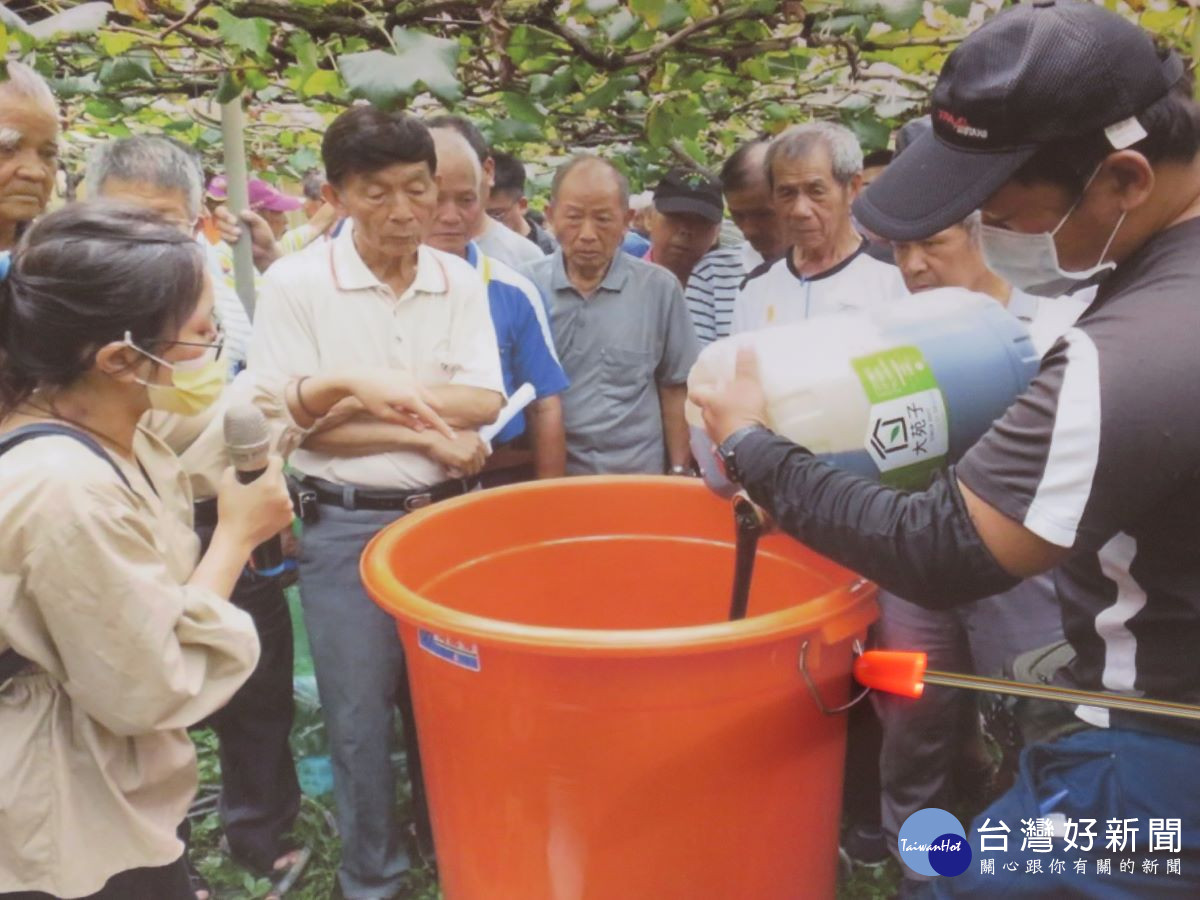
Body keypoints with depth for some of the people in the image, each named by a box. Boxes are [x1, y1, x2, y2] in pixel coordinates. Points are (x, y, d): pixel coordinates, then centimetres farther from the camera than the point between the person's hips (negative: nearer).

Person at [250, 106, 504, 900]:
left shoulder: (461, 281, 1)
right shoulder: (294, 283, -8)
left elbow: (484, 404, -7)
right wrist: (423, 432, -13)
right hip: (347, 525, -2)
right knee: (360, 713, 9)